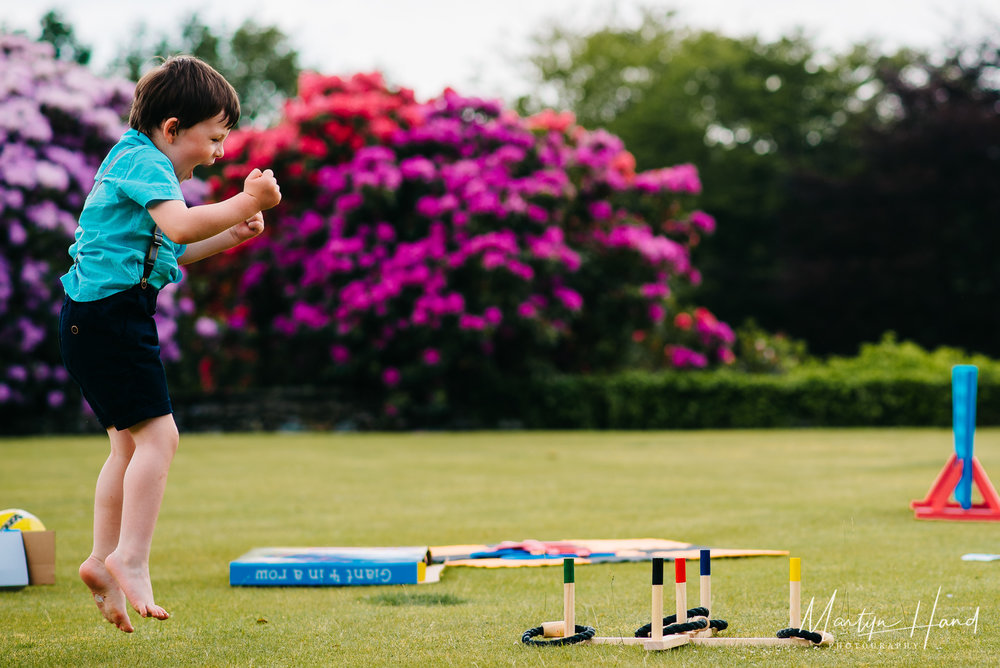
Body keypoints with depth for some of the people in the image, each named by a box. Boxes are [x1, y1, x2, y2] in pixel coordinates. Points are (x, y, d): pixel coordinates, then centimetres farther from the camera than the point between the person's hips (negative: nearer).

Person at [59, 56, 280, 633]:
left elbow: (167, 250, 28)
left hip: (95, 319, 11)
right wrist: (247, 201, -23)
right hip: (111, 311, -11)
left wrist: (231, 236, 16)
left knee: (129, 443, 14)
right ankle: (131, 560, -18)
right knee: (157, 434, -15)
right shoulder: (143, 160, -11)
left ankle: (104, 561, 17)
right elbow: (180, 224, -29)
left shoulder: (138, 160, 21)